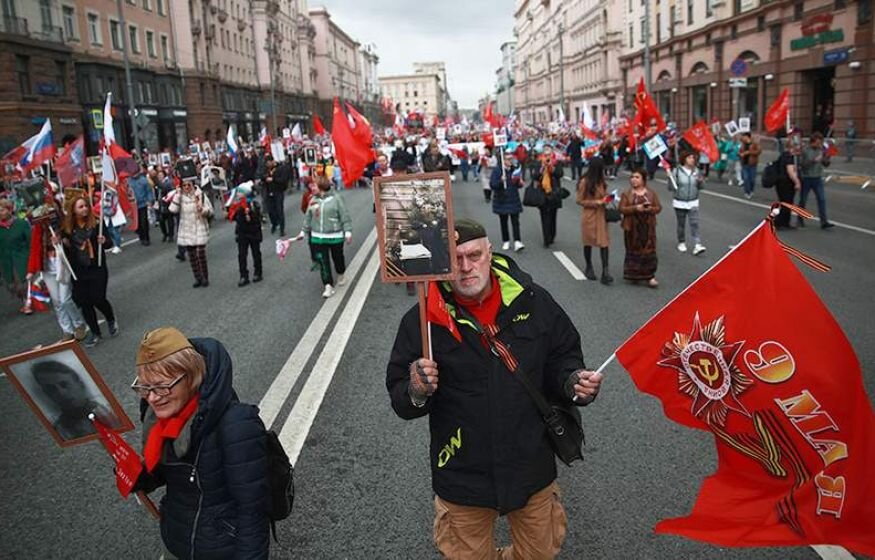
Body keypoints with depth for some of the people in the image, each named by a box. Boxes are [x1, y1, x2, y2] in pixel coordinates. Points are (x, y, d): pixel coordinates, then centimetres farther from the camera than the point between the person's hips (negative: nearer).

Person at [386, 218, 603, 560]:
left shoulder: (533, 300, -6)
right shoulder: (423, 319, -11)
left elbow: (563, 359, 5)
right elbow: (400, 400, -6)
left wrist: (573, 382, -15)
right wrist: (416, 393, -28)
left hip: (532, 466, 2)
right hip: (462, 477, -2)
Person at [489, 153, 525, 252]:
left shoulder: (516, 169, 3)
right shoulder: (497, 170, -8)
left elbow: (518, 185, 12)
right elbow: (492, 185, -12)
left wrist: (520, 183, -11)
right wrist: (501, 181, -29)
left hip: (514, 200, 2)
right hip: (501, 201, -2)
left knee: (515, 221, -6)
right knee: (503, 222, 8)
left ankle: (517, 242, -11)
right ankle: (506, 242, 21)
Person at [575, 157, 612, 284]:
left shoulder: (601, 181, 5)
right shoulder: (585, 182, -13)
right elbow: (580, 201, -10)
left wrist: (605, 199, -3)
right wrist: (596, 202, -19)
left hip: (601, 215, 5)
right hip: (589, 216, -5)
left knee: (604, 242, -6)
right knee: (589, 242, 10)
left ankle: (605, 271, -9)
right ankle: (589, 268, 29)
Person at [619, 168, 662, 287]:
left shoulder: (651, 193, 3)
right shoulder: (627, 194, -1)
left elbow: (659, 207, 3)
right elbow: (622, 209, -8)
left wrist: (650, 209, -18)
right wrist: (635, 208, -21)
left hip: (648, 227, 1)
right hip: (632, 228, -1)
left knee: (649, 251, -1)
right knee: (634, 251, 6)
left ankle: (650, 276, 3)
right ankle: (634, 275, 19)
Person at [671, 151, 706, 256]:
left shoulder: (696, 171, 2)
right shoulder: (677, 171, -8)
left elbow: (701, 187, 8)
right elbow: (670, 187, -8)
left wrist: (701, 181, -14)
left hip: (693, 203, 2)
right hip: (680, 203, -2)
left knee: (694, 224, -8)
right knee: (681, 224, 11)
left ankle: (697, 245, -14)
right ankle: (681, 243, 29)